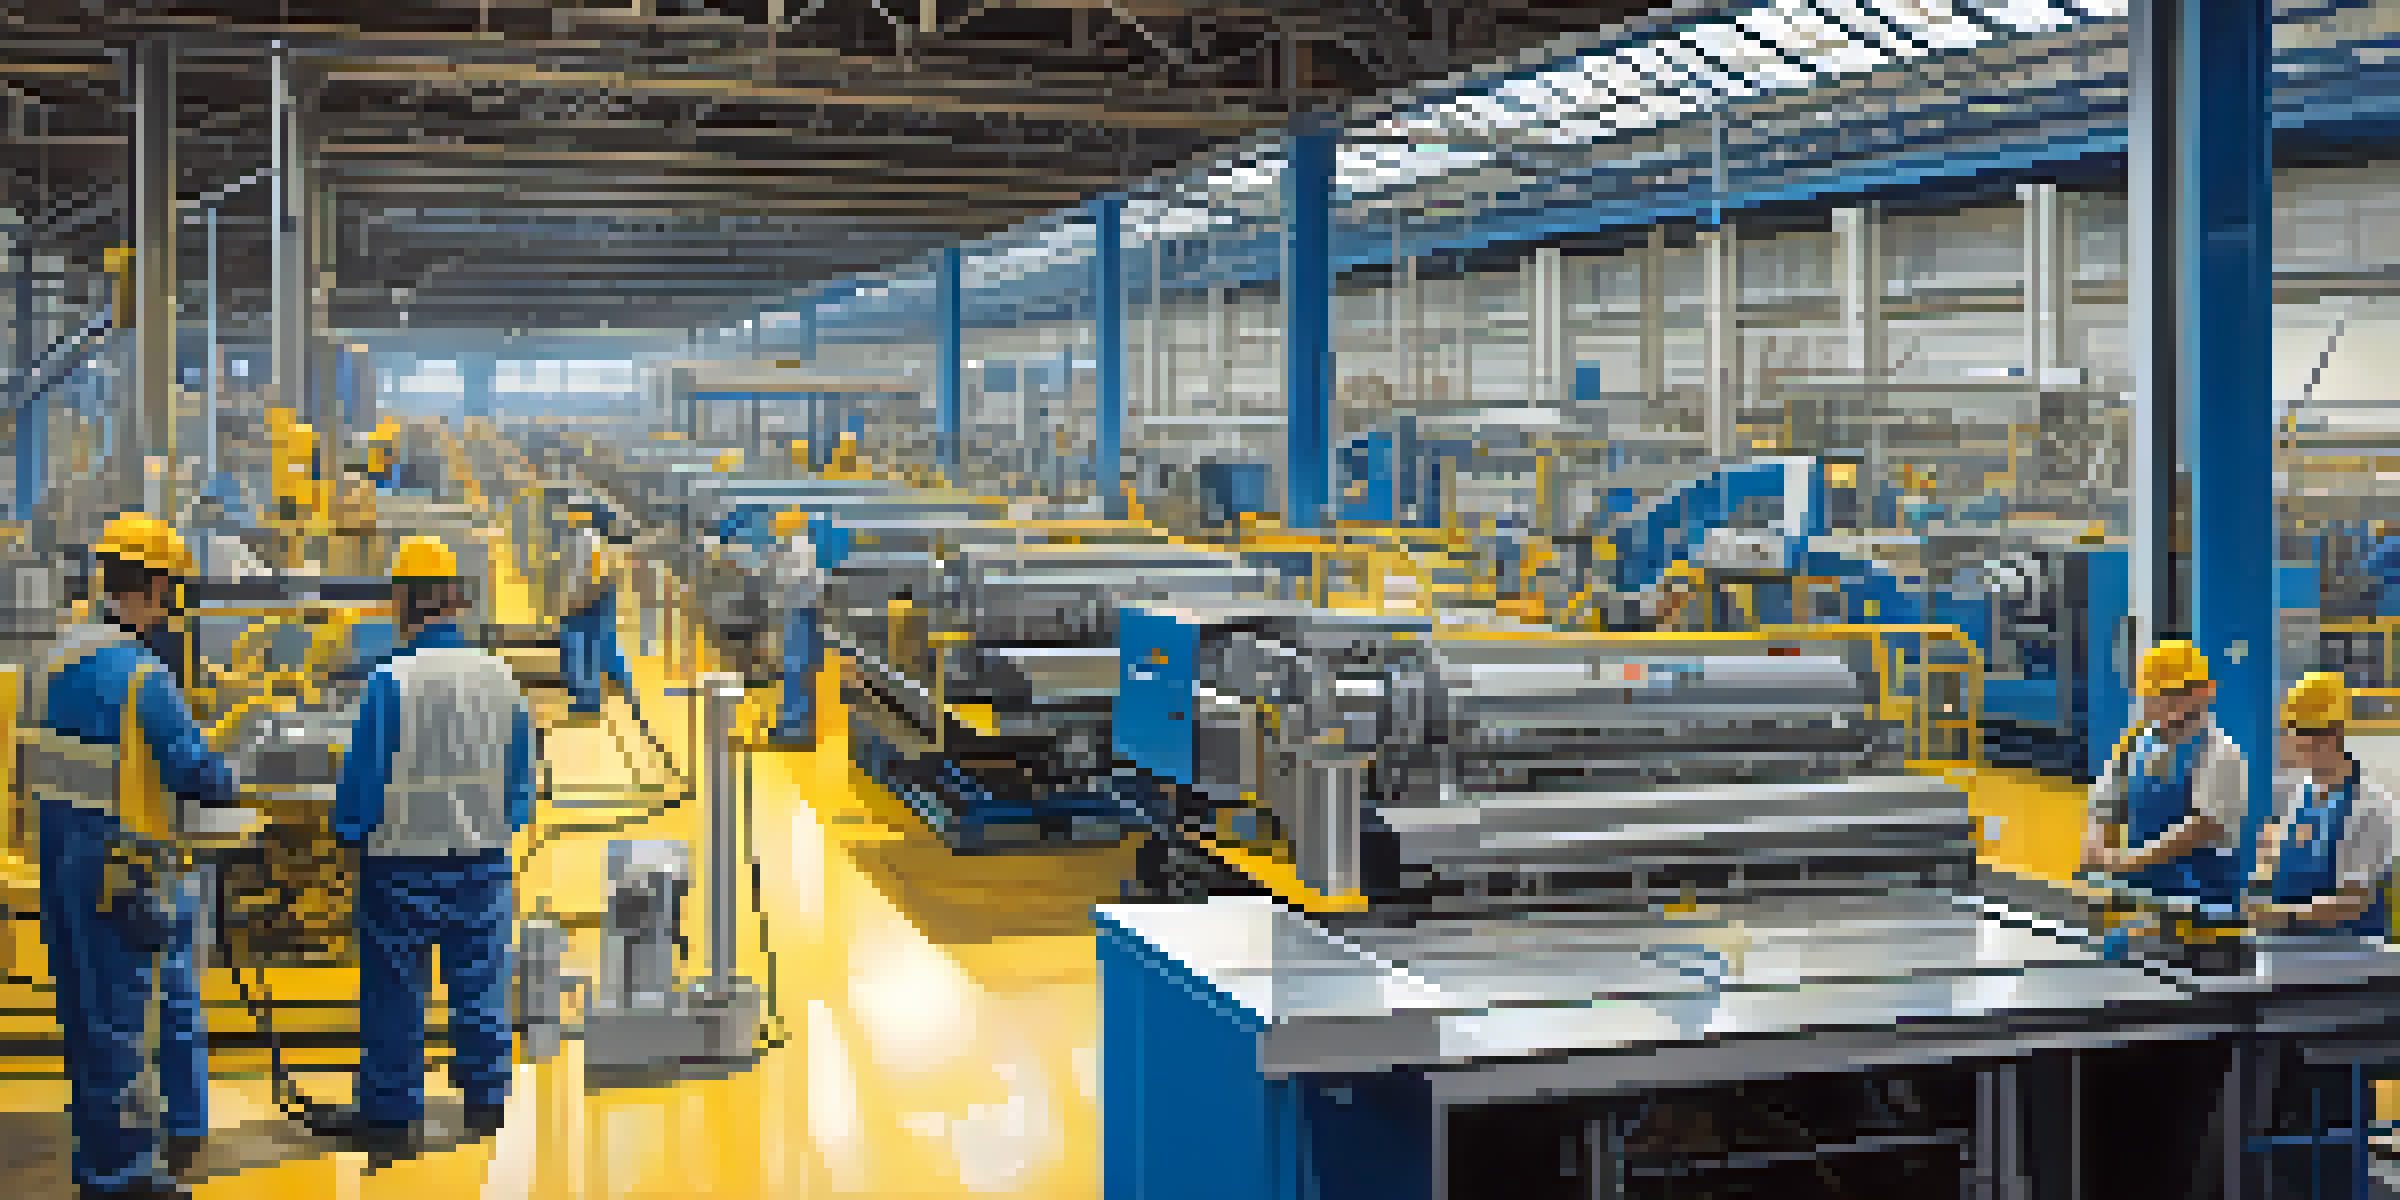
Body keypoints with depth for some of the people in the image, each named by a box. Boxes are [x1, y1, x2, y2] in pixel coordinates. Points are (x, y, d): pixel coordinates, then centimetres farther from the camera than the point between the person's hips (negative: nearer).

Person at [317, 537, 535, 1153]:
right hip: (484, 857, 4)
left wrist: (349, 828, 7)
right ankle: (487, 1097, 24)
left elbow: (364, 777, -11)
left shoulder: (391, 681, -17)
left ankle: (388, 1110, 19)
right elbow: (522, 773, 6)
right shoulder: (500, 676, -3)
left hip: (403, 858, -4)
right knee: (481, 983, 14)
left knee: (394, 992, 9)